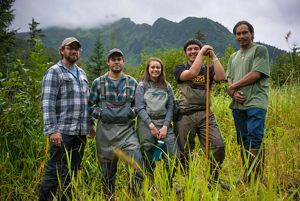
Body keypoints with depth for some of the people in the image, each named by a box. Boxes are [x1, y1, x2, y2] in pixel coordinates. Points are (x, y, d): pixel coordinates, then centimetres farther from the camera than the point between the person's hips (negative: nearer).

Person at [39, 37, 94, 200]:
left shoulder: (81, 73, 17)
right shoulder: (54, 72, -4)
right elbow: (47, 103, -13)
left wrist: (90, 124, 16)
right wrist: (52, 130, -20)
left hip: (80, 131, 7)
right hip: (62, 131, -7)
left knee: (72, 171, 12)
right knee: (55, 170, -4)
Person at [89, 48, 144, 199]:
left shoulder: (132, 82, 9)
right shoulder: (98, 82, 5)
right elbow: (90, 105, 7)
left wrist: (131, 112, -5)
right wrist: (100, 114, -9)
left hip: (127, 129, 1)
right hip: (105, 130, 0)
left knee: (138, 164, -12)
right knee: (107, 169, 9)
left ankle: (133, 195, 8)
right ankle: (108, 197, 28)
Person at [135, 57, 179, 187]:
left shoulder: (167, 86, 13)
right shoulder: (142, 86, 5)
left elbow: (170, 107, 7)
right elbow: (140, 108, -3)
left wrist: (165, 126, -6)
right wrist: (151, 125, -12)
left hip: (165, 124, 2)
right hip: (146, 124, -2)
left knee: (173, 157, -5)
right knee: (149, 159, 2)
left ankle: (170, 185, 13)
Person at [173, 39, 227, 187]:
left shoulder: (207, 69, 14)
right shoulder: (180, 69, 6)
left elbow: (221, 77, -7)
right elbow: (192, 73, -15)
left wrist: (213, 56, -1)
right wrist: (202, 53, -6)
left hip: (205, 114, 2)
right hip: (185, 115, -2)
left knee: (218, 146, -9)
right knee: (184, 152, 3)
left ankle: (213, 180, 11)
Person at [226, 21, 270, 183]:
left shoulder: (260, 50, 5)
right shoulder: (233, 57, 23)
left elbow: (255, 75, -8)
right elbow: (229, 80, 16)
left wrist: (234, 86, -2)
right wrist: (233, 93, -5)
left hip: (255, 103, -6)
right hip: (238, 104, 6)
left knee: (254, 141, -13)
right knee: (243, 142, 8)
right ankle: (246, 179, 16)